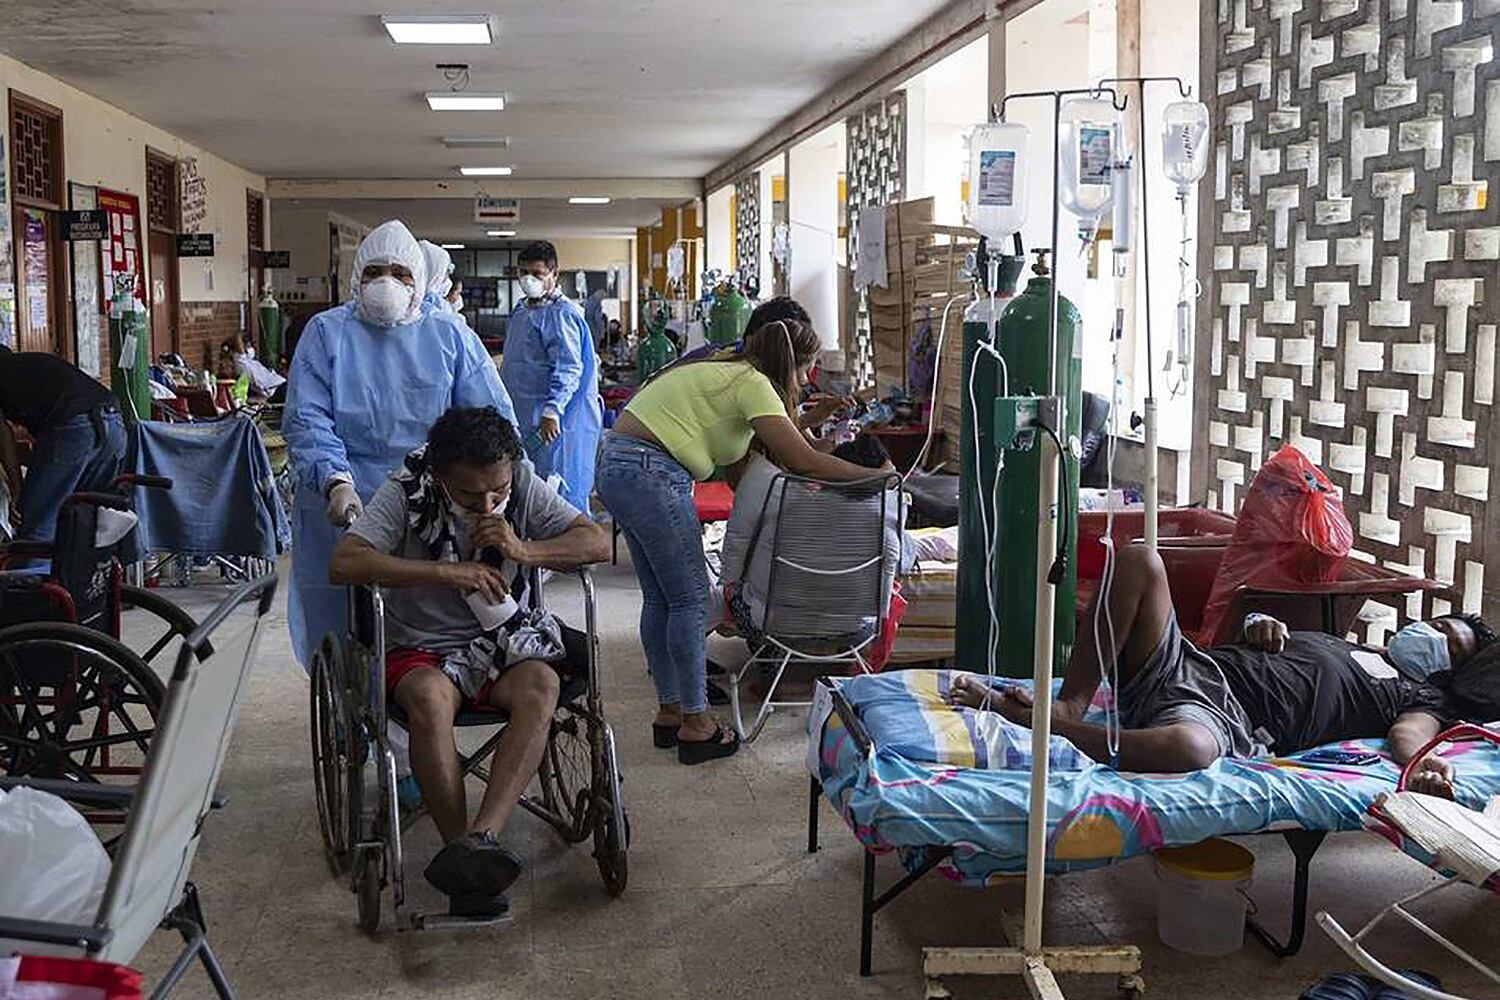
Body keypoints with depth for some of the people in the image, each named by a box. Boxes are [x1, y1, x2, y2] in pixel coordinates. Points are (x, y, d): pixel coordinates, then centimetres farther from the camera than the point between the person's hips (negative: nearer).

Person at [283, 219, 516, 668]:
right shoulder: (326, 332, 11)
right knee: (341, 629, -4)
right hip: (345, 503, 0)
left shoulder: (450, 335, 13)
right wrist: (335, 482, -18)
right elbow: (306, 419, -1)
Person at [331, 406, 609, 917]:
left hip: (505, 644, 2)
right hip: (422, 650, -2)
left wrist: (524, 551, -21)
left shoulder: (523, 485, -3)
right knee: (429, 696, -37)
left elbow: (598, 543, -5)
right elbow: (343, 563, -23)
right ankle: (467, 855, -34)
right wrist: (448, 573, -28)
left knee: (541, 686, -32)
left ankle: (480, 836, -42)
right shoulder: (405, 493, -11)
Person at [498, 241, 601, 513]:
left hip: (550, 422, -9)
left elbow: (569, 368, -21)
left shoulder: (561, 314, -13)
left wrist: (552, 411, -27)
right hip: (521, 418, 9)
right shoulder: (520, 313, 16)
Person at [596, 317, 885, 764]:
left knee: (659, 597, 15)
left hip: (617, 467, 10)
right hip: (650, 474, -10)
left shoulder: (724, 372, 19)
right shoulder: (752, 383, -10)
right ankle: (695, 724, 6)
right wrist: (876, 476, -4)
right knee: (689, 597, -2)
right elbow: (803, 459, -14)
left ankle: (669, 711, 24)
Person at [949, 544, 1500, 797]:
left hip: (1230, 719, -7)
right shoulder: (1342, 643, 38)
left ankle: (1037, 719, -30)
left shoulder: (1419, 695, 18)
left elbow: (1410, 734, -5)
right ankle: (1071, 703, -19)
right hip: (1188, 666, 7)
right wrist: (1259, 626, 11)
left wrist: (1424, 767, -31)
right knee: (1139, 560, -14)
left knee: (1188, 747, -46)